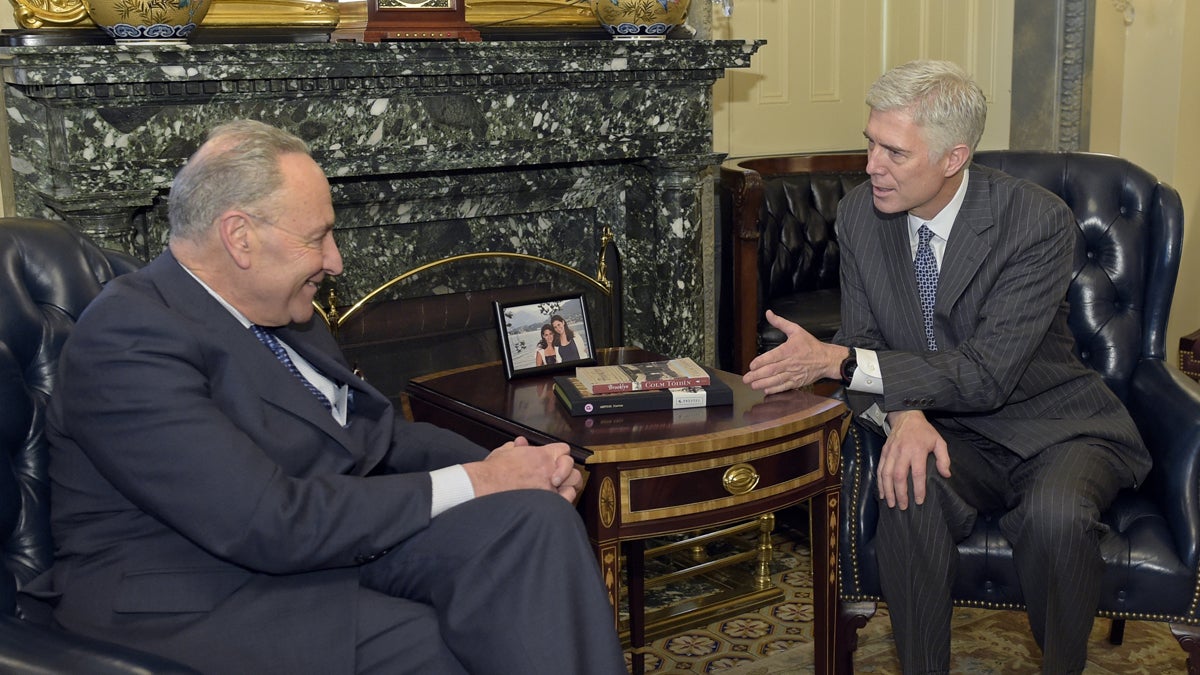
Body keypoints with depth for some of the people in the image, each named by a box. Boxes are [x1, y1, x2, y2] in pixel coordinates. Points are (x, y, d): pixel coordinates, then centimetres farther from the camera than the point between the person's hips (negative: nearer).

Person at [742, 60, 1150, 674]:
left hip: (1056, 425, -2)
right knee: (910, 486, -31)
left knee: (1054, 514, -33)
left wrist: (834, 360, -30)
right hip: (951, 434, 3)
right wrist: (902, 412, -26)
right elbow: (862, 340, -2)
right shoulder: (859, 214, -5)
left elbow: (987, 373, -25)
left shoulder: (1039, 221, -19)